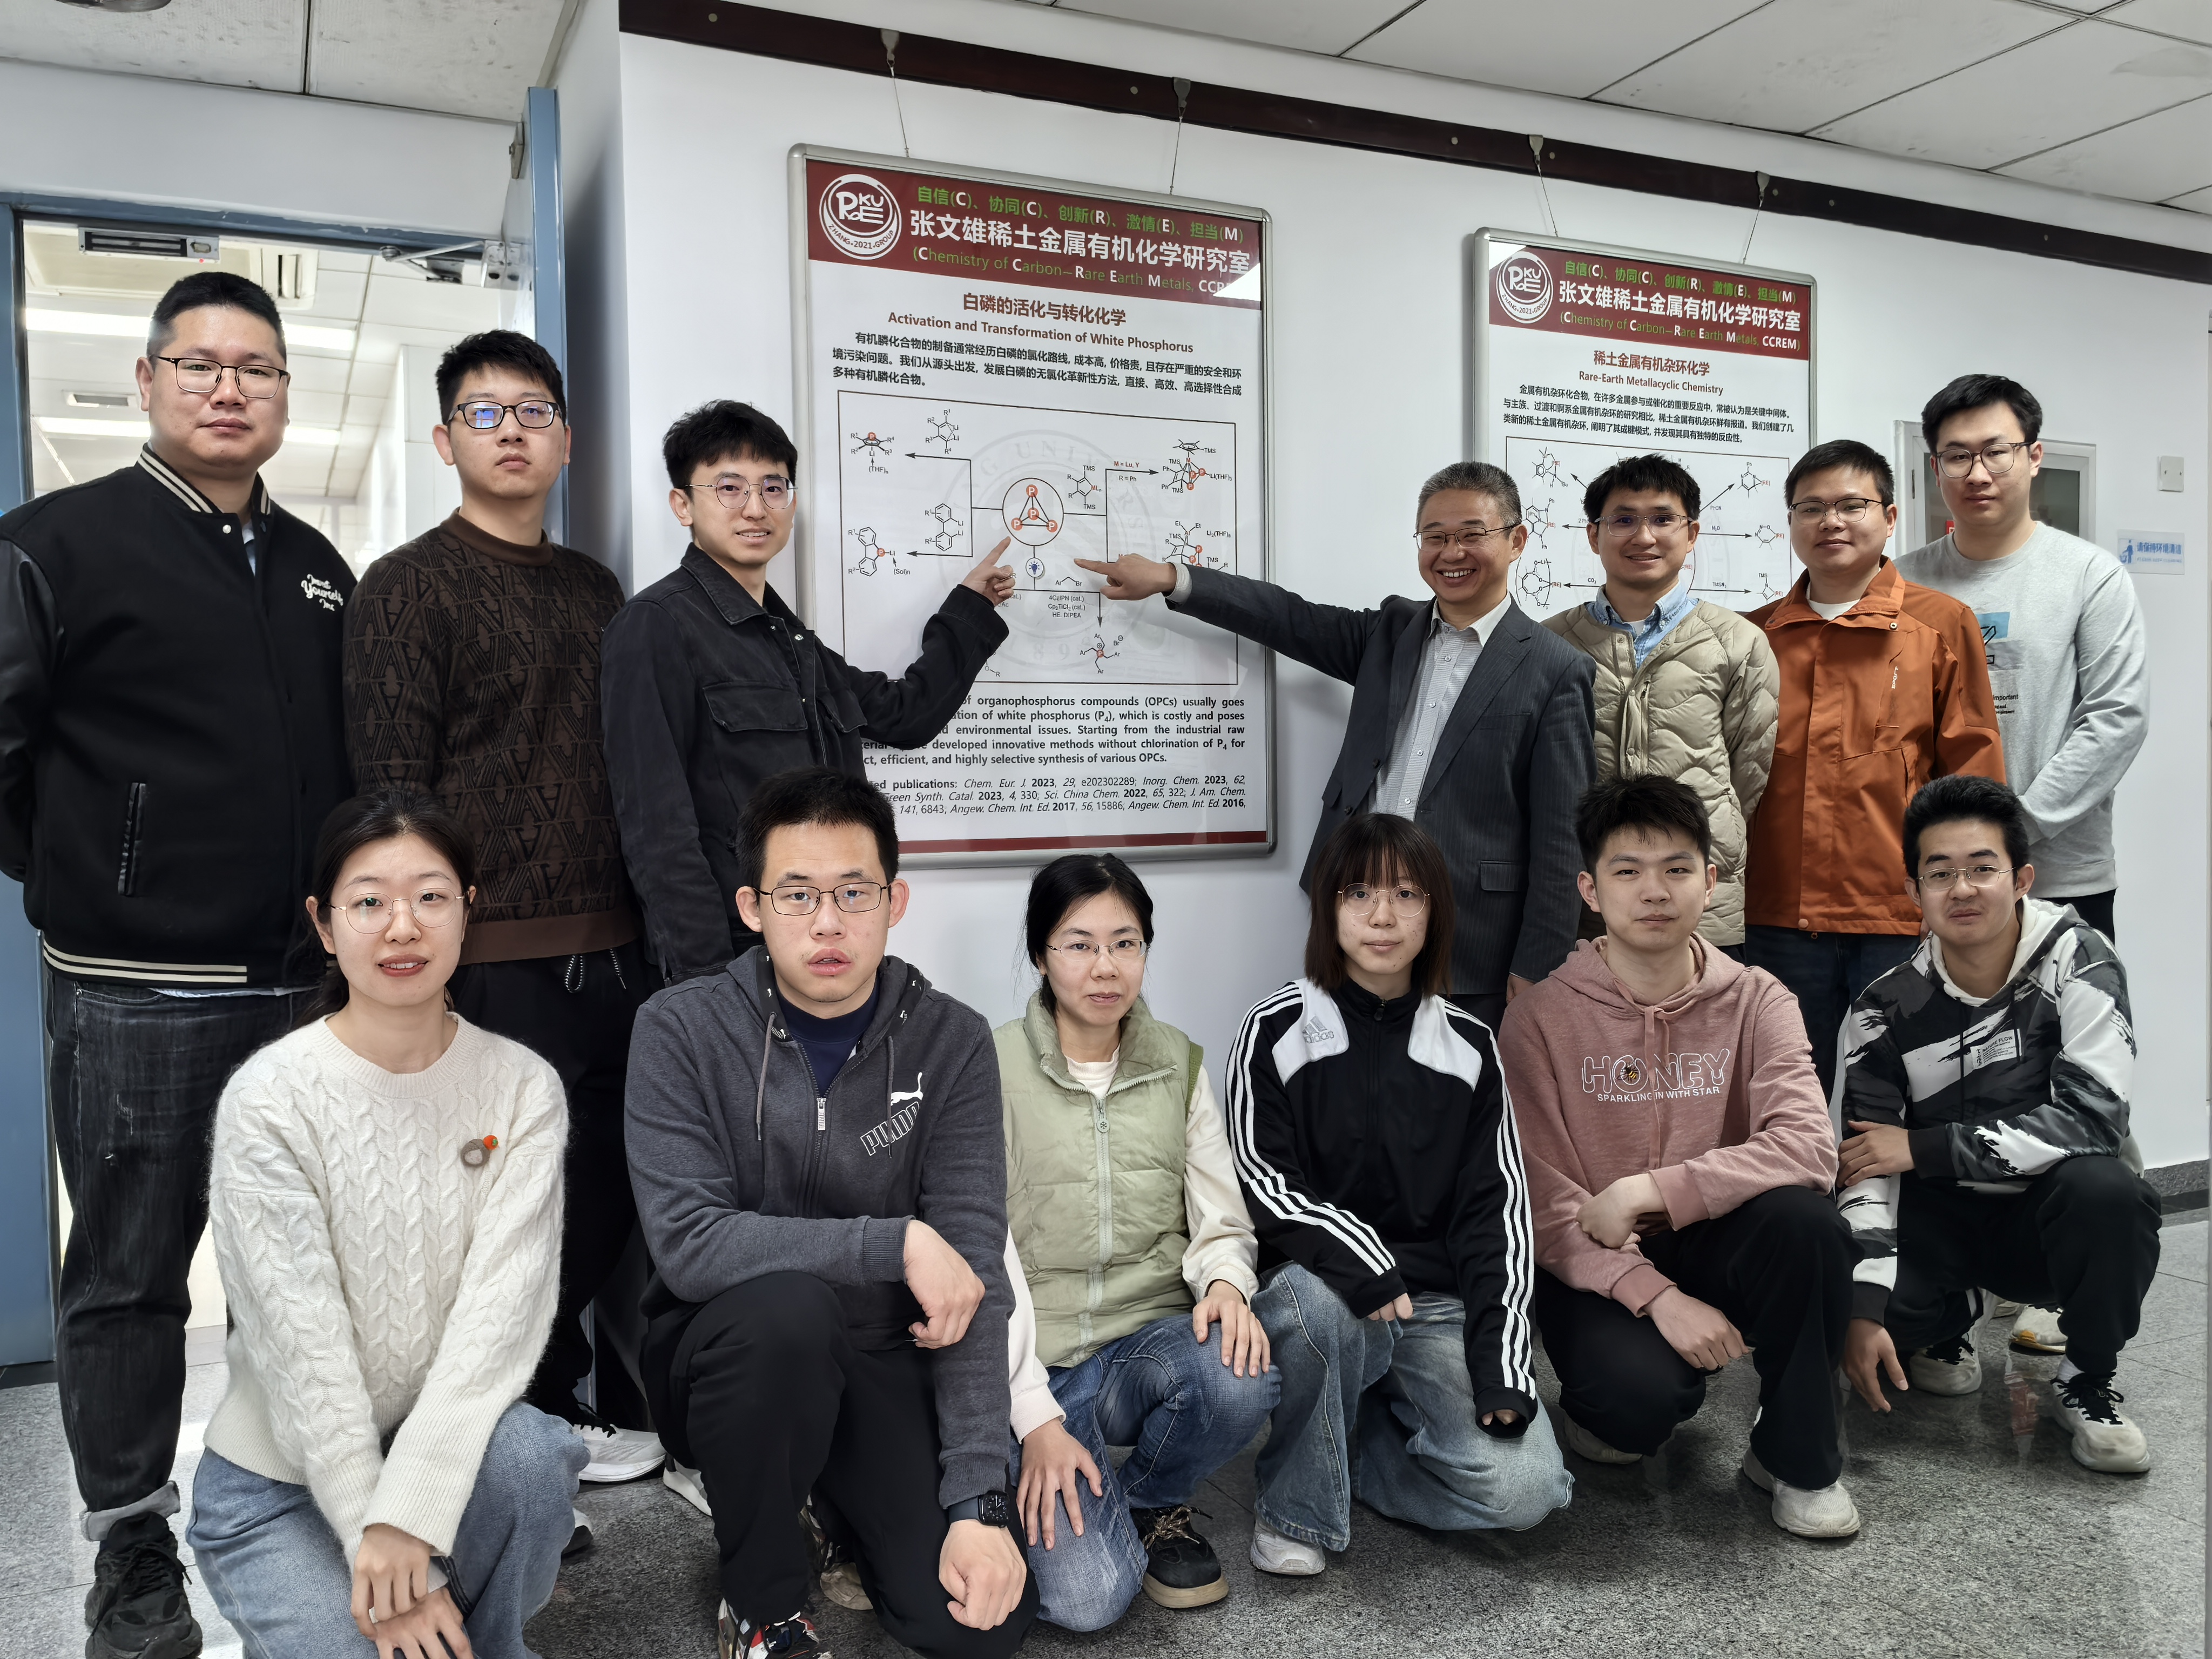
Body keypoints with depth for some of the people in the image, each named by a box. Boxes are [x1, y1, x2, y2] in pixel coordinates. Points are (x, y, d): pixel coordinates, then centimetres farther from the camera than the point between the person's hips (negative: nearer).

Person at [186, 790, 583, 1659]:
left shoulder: (523, 1089, -7)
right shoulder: (268, 1098, -14)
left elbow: (504, 1304, -16)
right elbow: (299, 1343, -17)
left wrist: (411, 1514, -26)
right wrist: (379, 1548, -20)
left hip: (450, 1438, 2)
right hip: (282, 1476, -1)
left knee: (524, 1452, -30)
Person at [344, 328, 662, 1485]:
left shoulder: (595, 589, 16)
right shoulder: (407, 588, -1)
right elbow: (390, 787, -7)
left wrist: (649, 923, 14)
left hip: (610, 949, 6)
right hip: (492, 957, -6)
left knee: (609, 1185, 12)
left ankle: (555, 1408, 30)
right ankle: (546, 1419, 22)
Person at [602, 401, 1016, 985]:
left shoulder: (791, 638, 18)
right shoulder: (657, 624, -7)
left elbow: (905, 713, 28)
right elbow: (655, 824, -13)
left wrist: (971, 608, 31)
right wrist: (707, 975, -19)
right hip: (733, 954, -7)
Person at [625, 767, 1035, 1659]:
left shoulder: (950, 1042, -8)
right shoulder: (684, 1030, -12)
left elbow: (974, 1274, -13)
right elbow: (687, 1243, -22)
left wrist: (979, 1501, -20)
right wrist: (897, 1242, -25)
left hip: (884, 1361, 2)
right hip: (724, 1357, -1)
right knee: (787, 1305, -35)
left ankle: (835, 1500, 19)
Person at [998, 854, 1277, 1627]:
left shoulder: (1181, 1064, 5)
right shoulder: (994, 1069, -6)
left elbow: (1222, 1222, 5)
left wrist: (1226, 1282, -20)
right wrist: (1036, 1420, -15)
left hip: (1148, 1343, 3)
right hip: (1033, 1363, -3)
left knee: (1244, 1381, -32)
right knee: (1086, 1598, -22)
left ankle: (1152, 1499, 3)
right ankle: (1039, 1479, 13)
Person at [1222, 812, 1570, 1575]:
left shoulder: (1468, 1046, 8)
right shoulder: (1276, 1031, -1)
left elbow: (1497, 1207, 4)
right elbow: (1258, 1184, -8)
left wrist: (1500, 1359, -6)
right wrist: (1355, 1256, -25)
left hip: (1440, 1307, 3)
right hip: (1320, 1280, -2)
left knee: (1524, 1488, -19)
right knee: (1317, 1300, -38)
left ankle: (1352, 1444, 10)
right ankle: (1294, 1507, -9)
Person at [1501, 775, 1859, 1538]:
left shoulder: (1755, 1002, -2)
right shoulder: (1540, 1020, -8)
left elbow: (1807, 1147, -18)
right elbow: (1543, 1204, -12)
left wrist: (1649, 1191, -25)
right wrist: (1656, 1296, -25)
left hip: (1715, 1247, 2)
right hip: (1596, 1271, -2)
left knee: (1804, 1217, -29)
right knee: (1640, 1397, -31)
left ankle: (1797, 1458, -6)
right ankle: (1605, 1401, 10)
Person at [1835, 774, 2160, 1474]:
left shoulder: (2077, 960, -14)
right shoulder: (1887, 1009, -8)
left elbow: (2093, 1117, -24)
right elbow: (1863, 1163, -11)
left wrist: (1923, 1147, -21)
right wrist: (1864, 1310, -23)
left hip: (2050, 1210, -1)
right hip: (1946, 1219, 2)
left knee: (2105, 1186, -35)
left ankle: (2087, 1383, -7)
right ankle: (1947, 1324, 13)